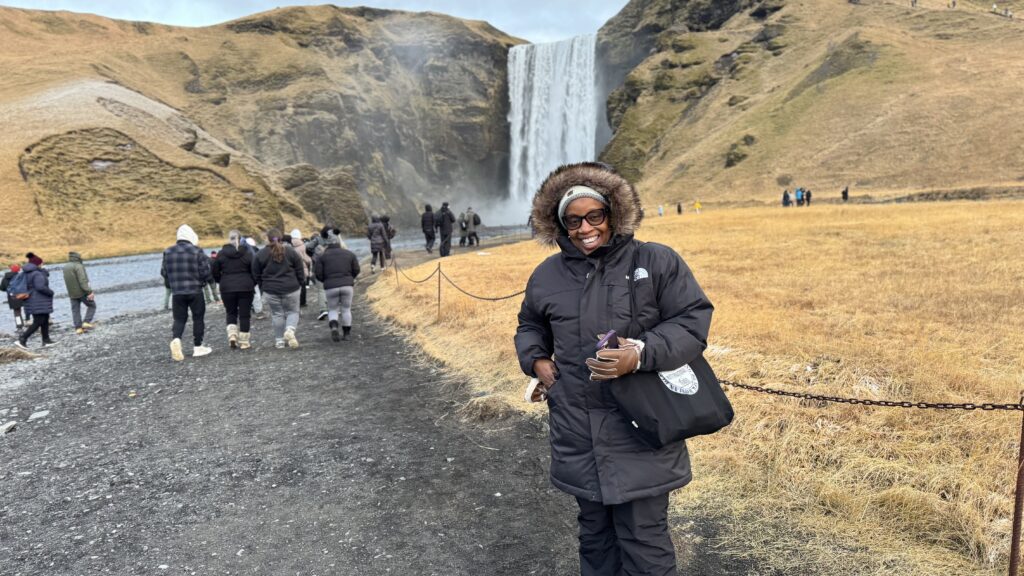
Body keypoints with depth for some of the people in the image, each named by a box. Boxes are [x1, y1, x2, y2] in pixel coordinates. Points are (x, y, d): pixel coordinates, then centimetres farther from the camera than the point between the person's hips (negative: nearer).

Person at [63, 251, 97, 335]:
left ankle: (78, 328, 5)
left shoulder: (65, 267, 9)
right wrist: (89, 292, -23)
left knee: (75, 310, 9)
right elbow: (83, 280, -22)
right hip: (82, 292, -7)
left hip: (72, 293, 7)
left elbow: (68, 280, 15)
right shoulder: (78, 266, -15)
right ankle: (87, 322, -4)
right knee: (92, 306, 8)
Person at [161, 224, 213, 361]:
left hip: (176, 293, 3)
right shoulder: (197, 251, -8)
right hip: (195, 291, -3)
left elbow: (164, 272, 9)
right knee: (198, 318, 9)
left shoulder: (168, 252, 4)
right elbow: (205, 272, -9)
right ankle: (198, 347, 13)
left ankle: (175, 339, -17)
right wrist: (206, 280, 13)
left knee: (179, 319, 10)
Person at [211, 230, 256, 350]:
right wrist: (252, 284, 12)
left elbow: (214, 271, 2)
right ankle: (244, 341, 8)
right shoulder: (247, 254, -4)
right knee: (244, 314, 5)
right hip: (246, 287, -1)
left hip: (227, 288, 1)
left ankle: (232, 334, -3)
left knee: (231, 313, 16)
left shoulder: (221, 254, -1)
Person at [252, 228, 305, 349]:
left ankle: (279, 340, 15)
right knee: (292, 311, 12)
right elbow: (300, 270, 1)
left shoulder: (261, 255, -3)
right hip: (291, 289, 0)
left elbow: (256, 275, 5)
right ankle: (290, 330, -16)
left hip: (270, 290, 0)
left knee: (277, 314, 11)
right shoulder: (291, 251, -3)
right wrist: (301, 283, 15)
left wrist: (262, 287, 19)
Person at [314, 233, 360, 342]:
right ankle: (346, 334, 13)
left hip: (331, 287, -1)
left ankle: (334, 328, -13)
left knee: (333, 310, 13)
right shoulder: (349, 254, 10)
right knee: (346, 309, 13)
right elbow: (356, 270, 7)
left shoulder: (322, 256, 5)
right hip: (347, 285, 1)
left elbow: (318, 273, 0)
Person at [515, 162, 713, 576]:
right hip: (578, 437, 4)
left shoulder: (657, 262, -5)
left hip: (640, 434, -4)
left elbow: (693, 322, -9)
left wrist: (642, 355, -23)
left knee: (644, 539, 4)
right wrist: (536, 360, 4)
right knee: (595, 534, 20)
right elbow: (530, 325, 24)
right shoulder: (547, 275, 7)